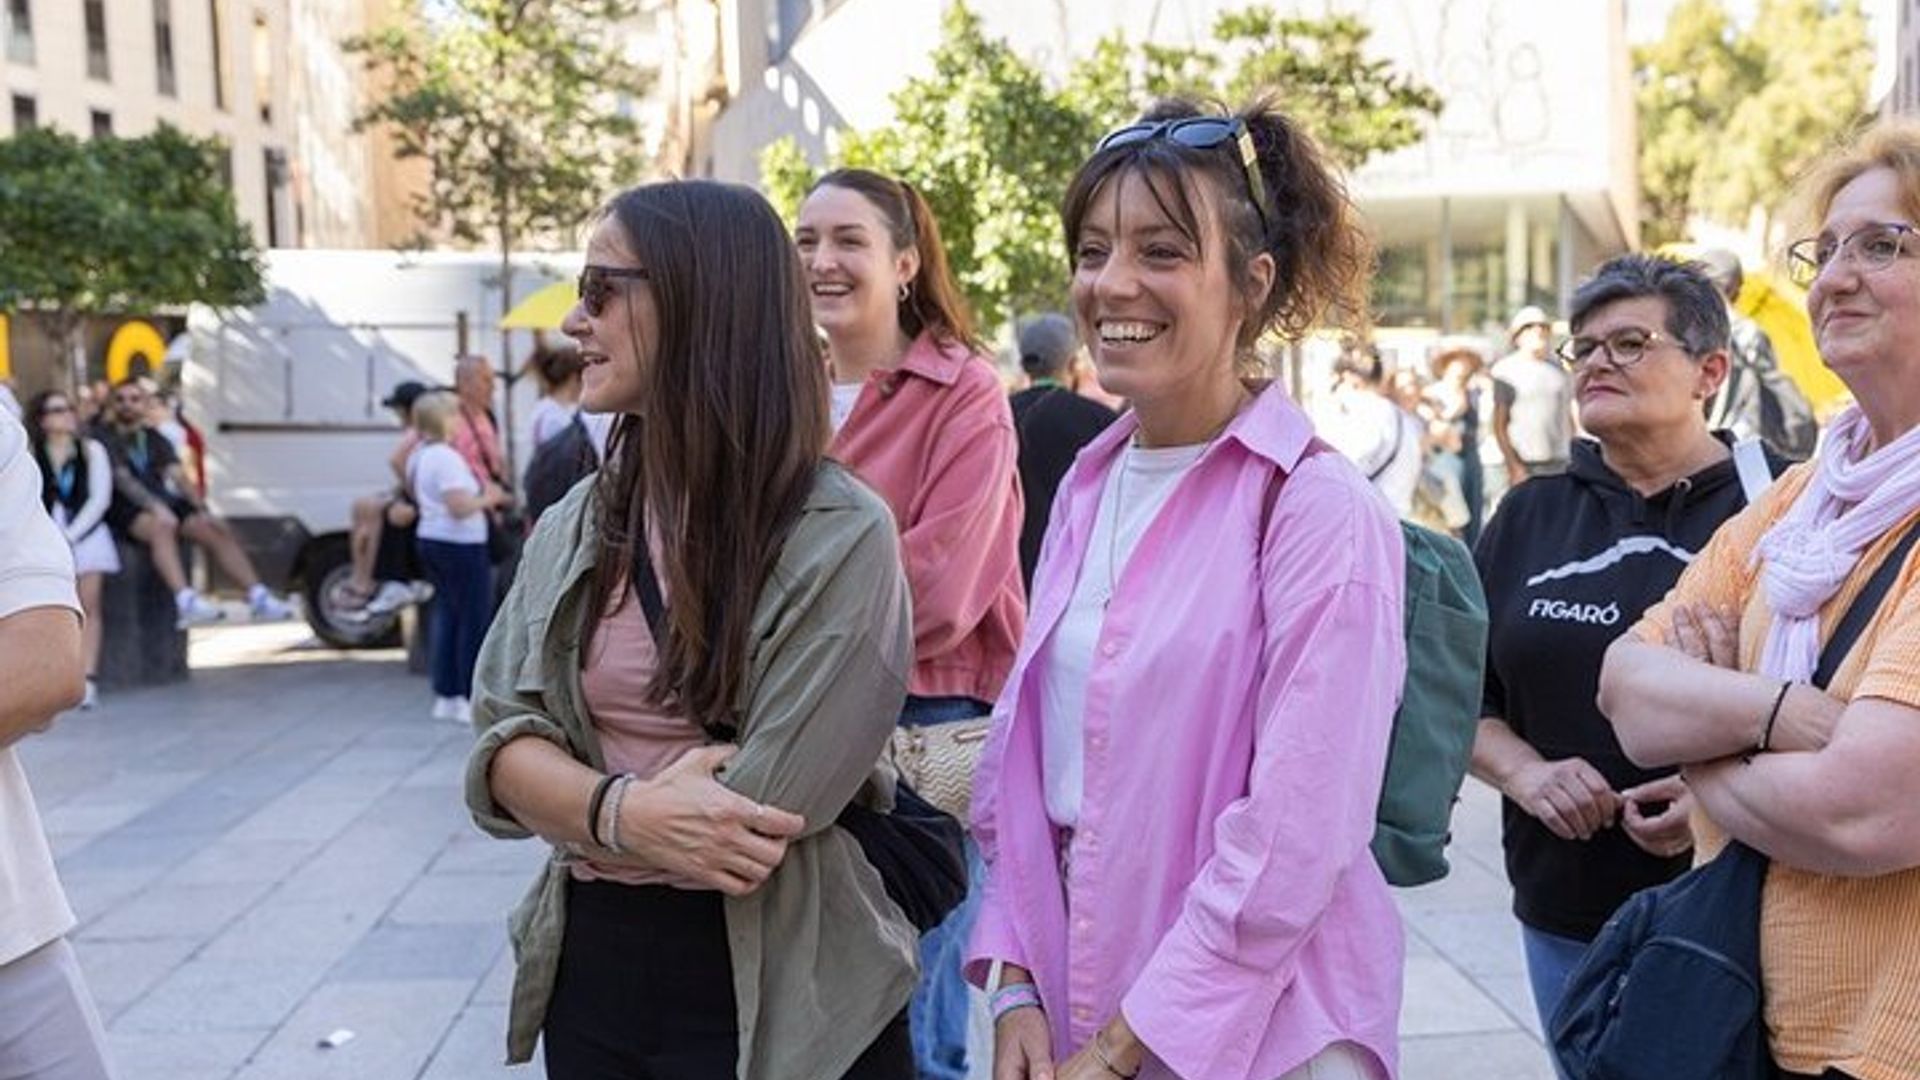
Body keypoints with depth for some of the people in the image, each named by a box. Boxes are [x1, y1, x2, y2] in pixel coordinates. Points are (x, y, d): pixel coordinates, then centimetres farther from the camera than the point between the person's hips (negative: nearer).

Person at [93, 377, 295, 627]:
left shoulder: (155, 439, 19)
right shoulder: (103, 437, 4)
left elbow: (177, 476, 5)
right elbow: (120, 477, -13)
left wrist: (201, 509, -13)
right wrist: (155, 506, -30)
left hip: (162, 502, 6)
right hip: (124, 509, -6)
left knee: (217, 529, -15)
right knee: (162, 525, -37)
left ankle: (258, 597, -18)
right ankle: (186, 602, -51)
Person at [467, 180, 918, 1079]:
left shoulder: (841, 538, -17)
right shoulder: (571, 526, 3)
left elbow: (753, 821, -20)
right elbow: (501, 745, -3)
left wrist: (582, 806, -7)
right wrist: (626, 814, -21)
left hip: (775, 990, -5)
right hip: (592, 963, 5)